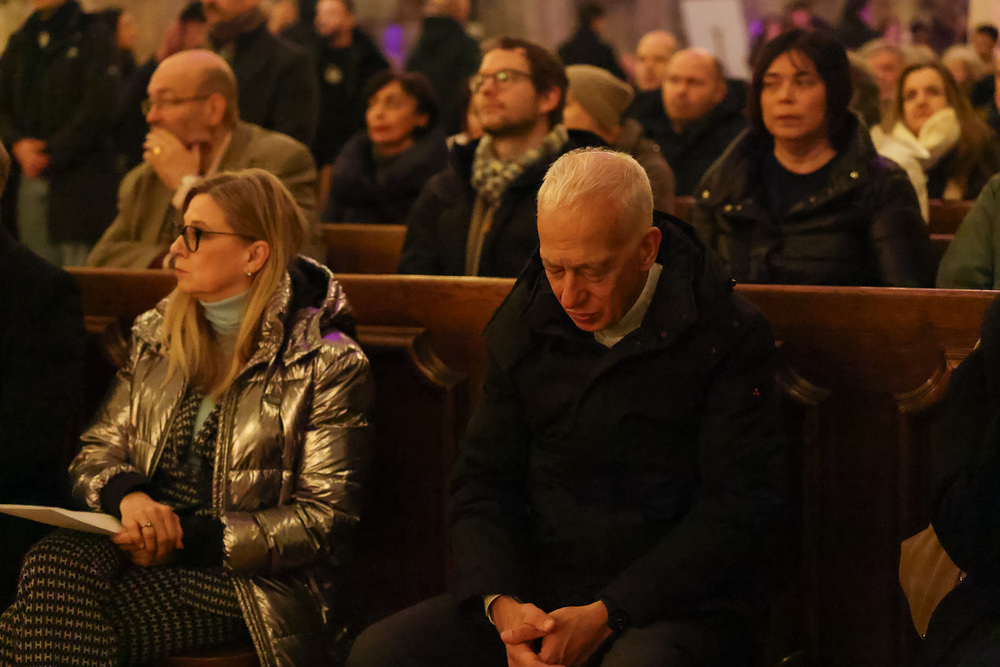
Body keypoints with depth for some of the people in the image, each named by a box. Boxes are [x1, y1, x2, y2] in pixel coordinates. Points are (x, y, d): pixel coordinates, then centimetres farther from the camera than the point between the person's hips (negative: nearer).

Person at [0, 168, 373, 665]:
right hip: (145, 545, 5)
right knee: (53, 561, -31)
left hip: (253, 576, -5)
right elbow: (95, 452, 17)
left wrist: (189, 539, -15)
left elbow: (325, 520, -6)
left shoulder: (327, 362, -2)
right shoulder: (157, 335, 15)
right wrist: (126, 494, -9)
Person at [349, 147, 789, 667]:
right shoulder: (523, 326, 9)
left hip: (680, 604, -4)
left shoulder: (729, 334, -6)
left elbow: (742, 511, -10)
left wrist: (605, 616, -17)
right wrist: (502, 603, -9)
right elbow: (482, 483, 12)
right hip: (538, 591, 5)